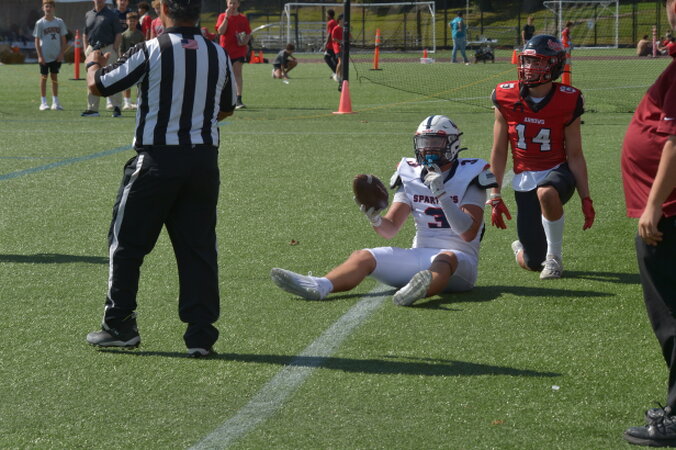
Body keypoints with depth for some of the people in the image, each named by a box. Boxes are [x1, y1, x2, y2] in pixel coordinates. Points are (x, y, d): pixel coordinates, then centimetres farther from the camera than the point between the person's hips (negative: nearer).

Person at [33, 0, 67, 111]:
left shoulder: (59, 22, 5)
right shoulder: (40, 23, -2)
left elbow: (63, 39, 8)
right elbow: (37, 41, -2)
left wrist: (61, 53, -1)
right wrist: (40, 56, -9)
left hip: (56, 56, 2)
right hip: (44, 56, -2)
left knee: (55, 77, 7)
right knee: (44, 77, 1)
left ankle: (55, 102, 13)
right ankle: (43, 102, 6)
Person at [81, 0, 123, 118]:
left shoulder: (111, 15, -1)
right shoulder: (88, 15, 14)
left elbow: (118, 34, -4)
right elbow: (85, 34, 20)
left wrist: (115, 50, -12)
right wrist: (86, 49, 8)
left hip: (108, 49, -5)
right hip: (92, 50, 5)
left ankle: (117, 107, -3)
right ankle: (92, 109, 14)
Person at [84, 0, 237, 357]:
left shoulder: (150, 52, -10)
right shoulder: (219, 55, 3)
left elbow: (98, 86, 0)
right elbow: (226, 108, 18)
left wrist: (93, 63, 22)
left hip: (157, 157, -4)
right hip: (204, 159, 4)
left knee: (127, 243, 10)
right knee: (198, 246, 7)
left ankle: (119, 326, 15)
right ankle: (201, 333, 4)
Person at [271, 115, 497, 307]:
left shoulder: (469, 176, -2)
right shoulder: (411, 175, 12)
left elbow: (469, 234, -14)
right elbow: (390, 229, 7)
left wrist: (443, 195, -23)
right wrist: (375, 220, -17)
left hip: (460, 257, -5)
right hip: (419, 253, 5)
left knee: (446, 259, -40)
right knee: (363, 257, -15)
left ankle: (421, 289, -76)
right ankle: (319, 286, -45)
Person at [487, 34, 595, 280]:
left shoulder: (567, 102, -10)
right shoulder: (506, 98, -6)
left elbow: (575, 155, -4)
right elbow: (499, 152, 2)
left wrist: (585, 199, -7)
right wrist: (495, 197, 0)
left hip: (557, 172, -2)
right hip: (524, 178, 2)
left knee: (546, 193, -42)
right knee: (533, 263, -2)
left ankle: (554, 256, -18)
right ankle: (521, 249, 39)